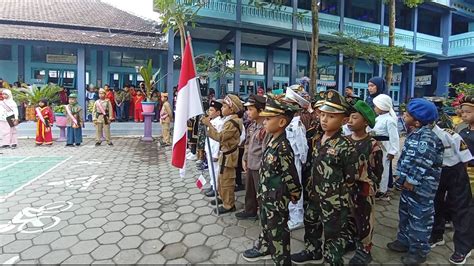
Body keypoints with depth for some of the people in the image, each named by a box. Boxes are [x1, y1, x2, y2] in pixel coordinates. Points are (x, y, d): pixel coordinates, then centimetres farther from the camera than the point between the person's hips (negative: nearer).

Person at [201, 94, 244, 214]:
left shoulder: (232, 123, -22)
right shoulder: (230, 120, 10)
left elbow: (220, 137, -28)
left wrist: (209, 125, -26)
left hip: (228, 155, -10)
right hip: (225, 153, 10)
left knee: (226, 181, 0)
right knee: (222, 178, 22)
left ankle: (229, 205, 12)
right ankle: (223, 197, 38)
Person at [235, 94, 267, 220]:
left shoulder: (266, 128, -21)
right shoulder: (251, 126, 6)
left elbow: (266, 150, -21)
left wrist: (262, 167, -17)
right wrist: (244, 159, 13)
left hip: (260, 167, -8)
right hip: (250, 165, 8)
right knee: (249, 190, 22)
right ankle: (250, 211, 41)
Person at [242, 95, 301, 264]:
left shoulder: (283, 147, -28)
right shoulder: (273, 141, 0)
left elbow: (290, 176, -23)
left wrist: (294, 195, -9)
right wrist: (263, 193, 13)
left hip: (277, 199, -9)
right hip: (266, 195, 9)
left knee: (277, 233, 11)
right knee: (266, 225, 29)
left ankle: (282, 260, 31)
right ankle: (264, 248, 52)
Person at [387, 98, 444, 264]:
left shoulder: (427, 137, -23)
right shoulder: (415, 134, 5)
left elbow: (422, 165, -24)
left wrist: (410, 181, -16)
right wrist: (403, 179, 6)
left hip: (421, 188, -9)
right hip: (409, 184, 9)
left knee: (419, 219, 7)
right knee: (405, 213, 22)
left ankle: (419, 251, 24)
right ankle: (404, 241, 39)